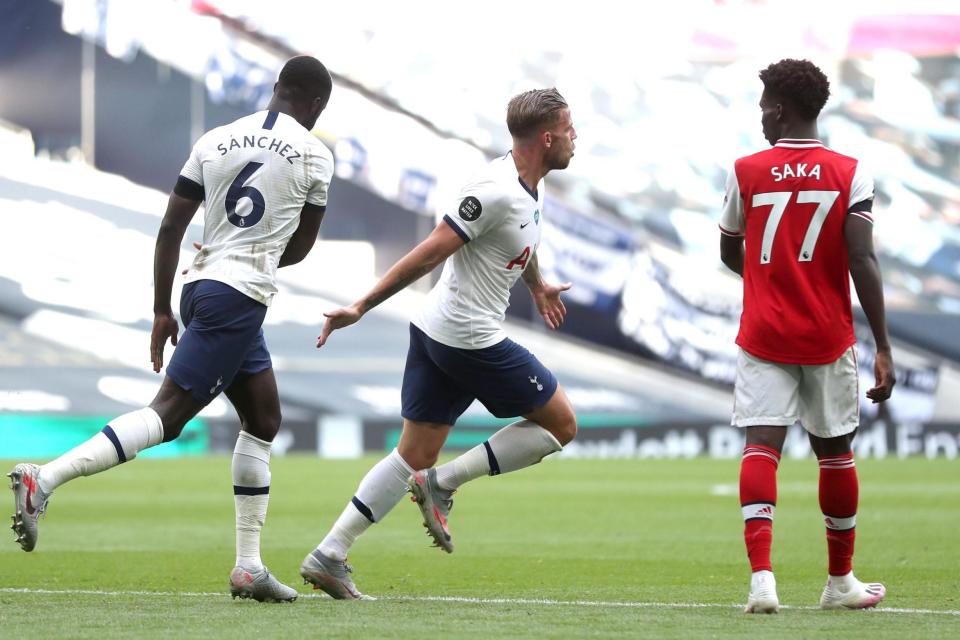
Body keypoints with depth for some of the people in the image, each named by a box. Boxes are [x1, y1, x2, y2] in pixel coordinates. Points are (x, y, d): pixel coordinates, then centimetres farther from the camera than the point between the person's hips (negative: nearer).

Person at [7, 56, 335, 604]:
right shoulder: (314, 155, 0)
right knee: (168, 414, -11)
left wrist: (162, 311, 14)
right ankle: (45, 480, -26)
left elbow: (171, 226, 9)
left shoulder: (216, 141, 13)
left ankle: (249, 566, 15)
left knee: (264, 421, 17)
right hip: (241, 296, -7)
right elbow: (300, 246, 9)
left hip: (200, 284, 7)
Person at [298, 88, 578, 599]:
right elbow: (429, 254, -21)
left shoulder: (529, 185, 10)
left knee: (416, 453, 8)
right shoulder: (496, 190, -20)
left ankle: (328, 556, 2)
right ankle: (444, 482, 0)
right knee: (560, 424, 4)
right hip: (473, 340, -9)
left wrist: (538, 287, 51)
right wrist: (362, 307, -20)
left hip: (434, 331, 9)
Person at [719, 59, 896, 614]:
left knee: (761, 446, -7)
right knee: (835, 452, 14)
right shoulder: (851, 174, -4)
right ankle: (841, 582, 26)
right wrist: (884, 349, -9)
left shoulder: (746, 172, -2)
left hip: (763, 336, 0)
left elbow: (730, 253, 12)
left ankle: (762, 576, -25)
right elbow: (863, 263, -11)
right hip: (829, 337, 1)